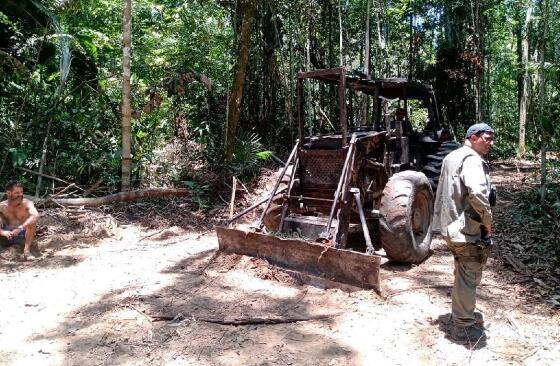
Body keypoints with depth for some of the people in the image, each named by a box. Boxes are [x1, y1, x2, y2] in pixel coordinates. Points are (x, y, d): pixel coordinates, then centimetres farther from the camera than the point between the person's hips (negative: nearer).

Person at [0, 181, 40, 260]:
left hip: (23, 234, -1)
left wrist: (20, 228, -47)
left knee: (32, 221, -30)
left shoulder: (27, 203, -13)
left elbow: (36, 216, -35)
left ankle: (26, 250, -28)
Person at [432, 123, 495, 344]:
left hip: (451, 226, 10)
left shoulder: (452, 157, 15)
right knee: (469, 278, 2)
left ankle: (460, 312, 42)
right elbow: (477, 193, -33)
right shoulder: (472, 160, -17)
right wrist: (488, 222, -20)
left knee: (463, 274, 25)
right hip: (467, 229, -10)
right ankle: (463, 327, 14)